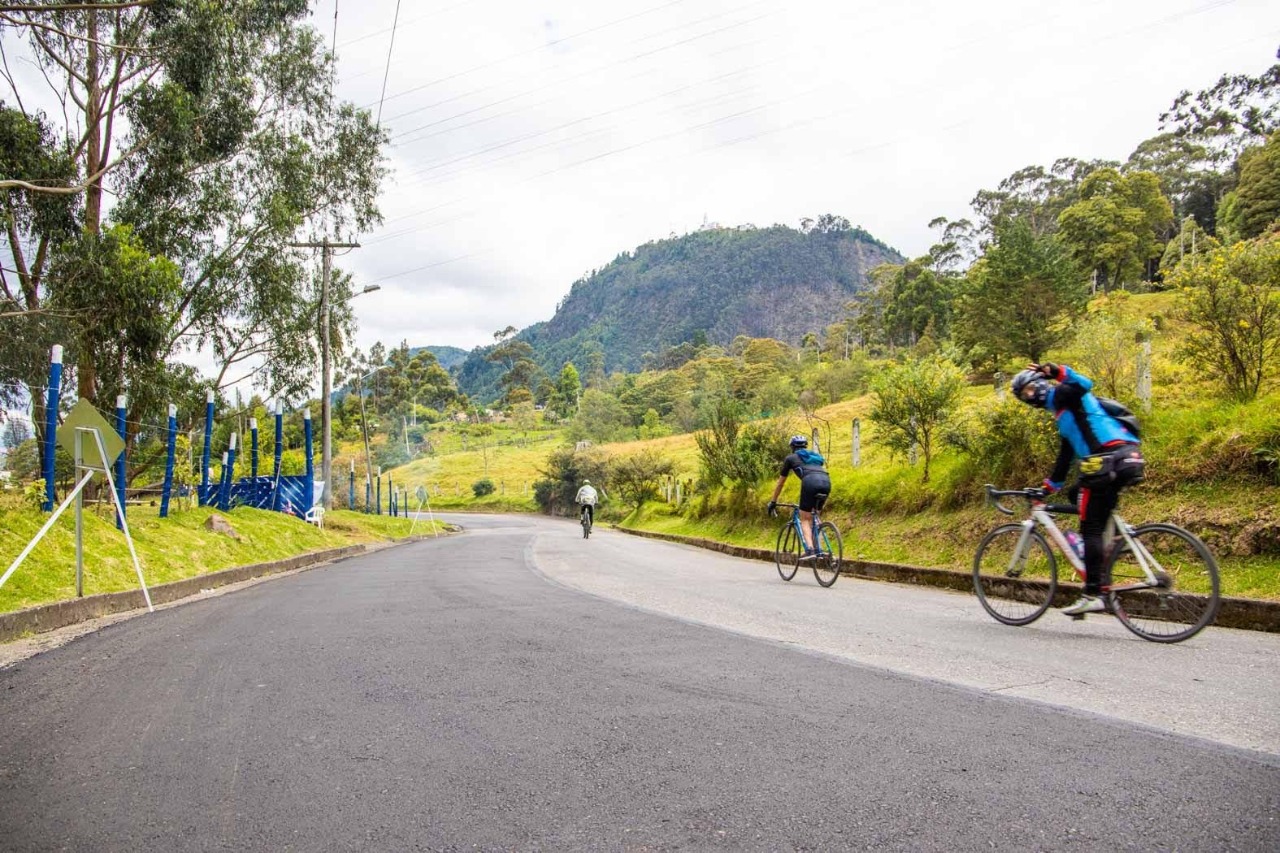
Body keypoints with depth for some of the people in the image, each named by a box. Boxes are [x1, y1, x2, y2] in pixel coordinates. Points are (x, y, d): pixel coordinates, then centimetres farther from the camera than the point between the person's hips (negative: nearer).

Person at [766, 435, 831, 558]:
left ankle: (809, 550, -12)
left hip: (810, 482, -4)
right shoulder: (815, 456, 38)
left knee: (804, 519, 5)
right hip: (826, 481, 4)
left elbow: (780, 483, 32)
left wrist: (773, 502, 41)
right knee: (813, 516, 21)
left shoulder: (790, 458, 26)